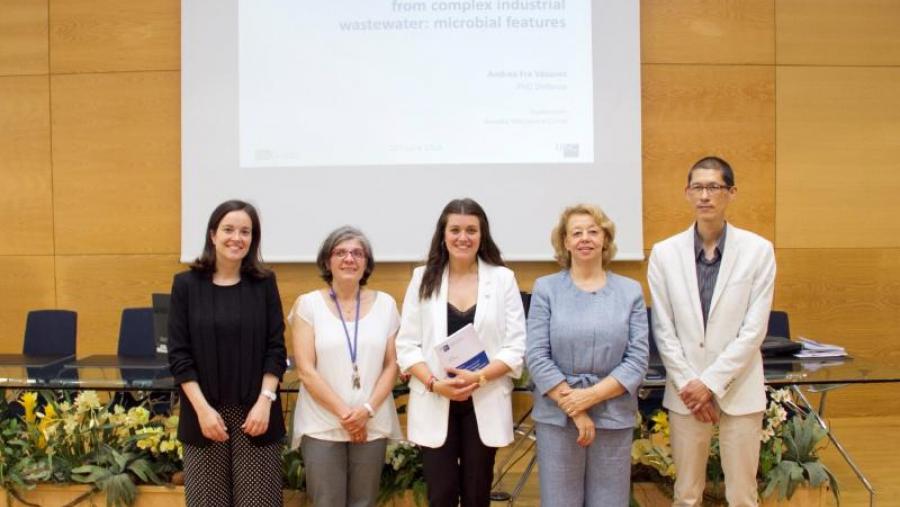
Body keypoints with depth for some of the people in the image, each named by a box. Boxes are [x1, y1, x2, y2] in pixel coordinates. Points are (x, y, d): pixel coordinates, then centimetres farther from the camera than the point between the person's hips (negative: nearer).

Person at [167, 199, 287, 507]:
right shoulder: (186, 284, 1)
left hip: (255, 411, 0)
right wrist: (202, 408, -9)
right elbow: (178, 354, -1)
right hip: (204, 412, 0)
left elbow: (276, 348, 1)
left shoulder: (264, 283, 3)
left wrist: (265, 400, -9)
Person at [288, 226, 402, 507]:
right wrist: (344, 414, -10)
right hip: (322, 426, -2)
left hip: (373, 425, 2)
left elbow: (392, 365, 4)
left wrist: (367, 409, -9)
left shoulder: (385, 304, 5)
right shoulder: (308, 304, -1)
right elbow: (306, 371, -5)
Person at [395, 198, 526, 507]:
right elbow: (407, 345, 1)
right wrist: (434, 383, -14)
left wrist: (479, 377, -17)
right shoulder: (423, 278, 4)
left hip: (485, 403, 0)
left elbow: (516, 347, -2)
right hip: (434, 404, 0)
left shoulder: (502, 278, 1)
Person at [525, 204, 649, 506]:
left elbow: (638, 359, -2)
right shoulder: (546, 289, 0)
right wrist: (573, 409, -10)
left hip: (614, 416, 1)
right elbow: (536, 356, -5)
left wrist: (590, 396, -12)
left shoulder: (630, 291, 4)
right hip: (557, 416, -1)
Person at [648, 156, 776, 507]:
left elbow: (754, 328, -7)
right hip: (685, 390, 1)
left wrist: (711, 383, -10)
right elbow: (663, 329, 0)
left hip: (738, 389, -1)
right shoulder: (664, 253, 0)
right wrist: (688, 384, -7)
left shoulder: (758, 250, -4)